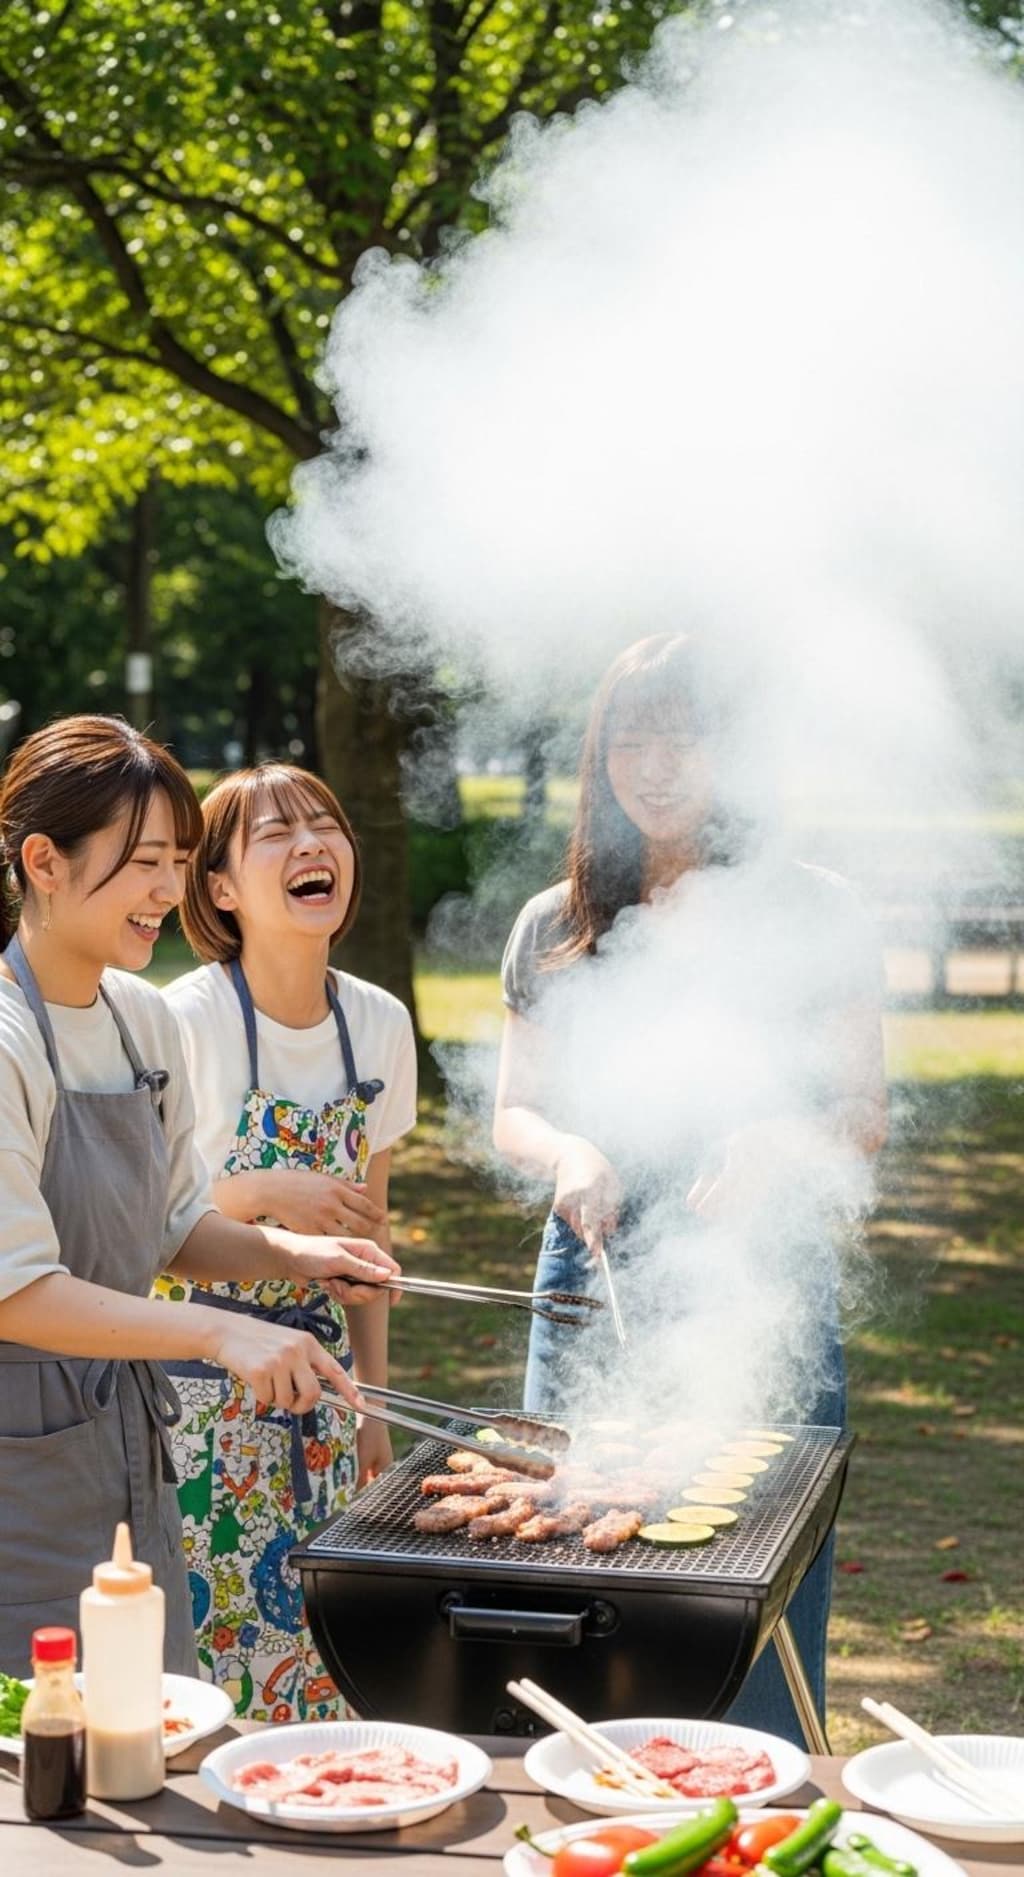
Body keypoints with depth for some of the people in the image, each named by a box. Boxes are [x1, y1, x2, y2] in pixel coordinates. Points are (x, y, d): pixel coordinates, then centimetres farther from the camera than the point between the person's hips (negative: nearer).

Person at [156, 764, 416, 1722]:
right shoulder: (184, 1021, -16)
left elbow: (366, 1224, 9)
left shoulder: (379, 1023, 0)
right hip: (198, 1381, -5)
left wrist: (371, 1397, 10)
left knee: (314, 1642, 10)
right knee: (204, 1638, -1)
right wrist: (261, 1194, -23)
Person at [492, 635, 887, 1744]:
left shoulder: (809, 915, 3)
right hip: (593, 1279, 3)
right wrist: (570, 1154, -9)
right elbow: (513, 1112, 13)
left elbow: (863, 1117, 1)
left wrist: (779, 1140, -20)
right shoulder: (555, 926, 10)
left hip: (759, 1286, -2)